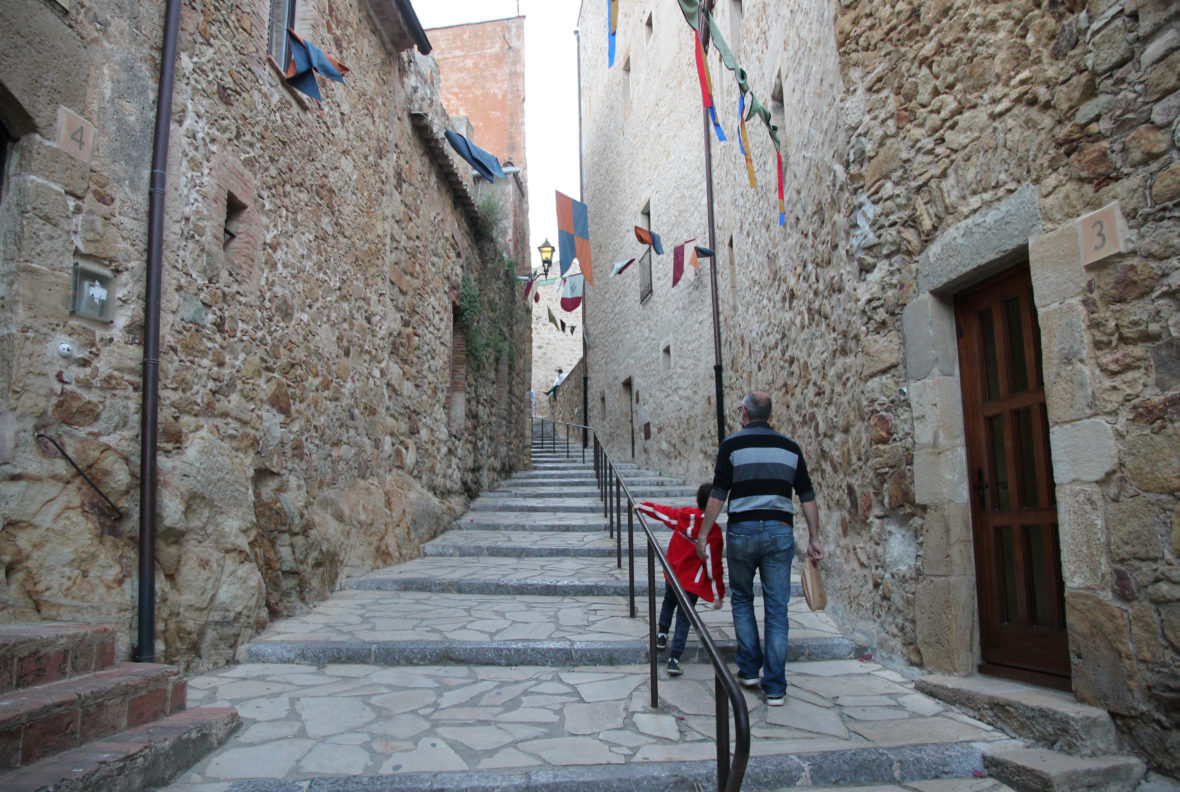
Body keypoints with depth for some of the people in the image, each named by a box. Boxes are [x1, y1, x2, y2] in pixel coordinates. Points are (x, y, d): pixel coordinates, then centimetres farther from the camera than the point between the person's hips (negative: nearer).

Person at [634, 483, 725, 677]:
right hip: (692, 582, -3)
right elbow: (714, 565, -17)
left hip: (672, 572, 3)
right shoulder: (713, 533, -19)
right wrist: (718, 594, -8)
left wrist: (643, 506, 28)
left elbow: (662, 512, 9)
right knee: (684, 618, 6)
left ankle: (662, 634, 41)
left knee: (669, 601, 31)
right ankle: (673, 660, 4)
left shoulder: (683, 515, -9)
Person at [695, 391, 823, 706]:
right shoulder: (790, 447, 8)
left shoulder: (732, 445, -2)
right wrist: (814, 538, 13)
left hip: (742, 532, -2)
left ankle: (749, 669, 22)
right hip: (780, 532, 2)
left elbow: (718, 495, -6)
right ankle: (774, 687, 9)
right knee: (776, 609, 6)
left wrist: (703, 534, 0)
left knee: (742, 600, 18)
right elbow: (807, 497, 8)